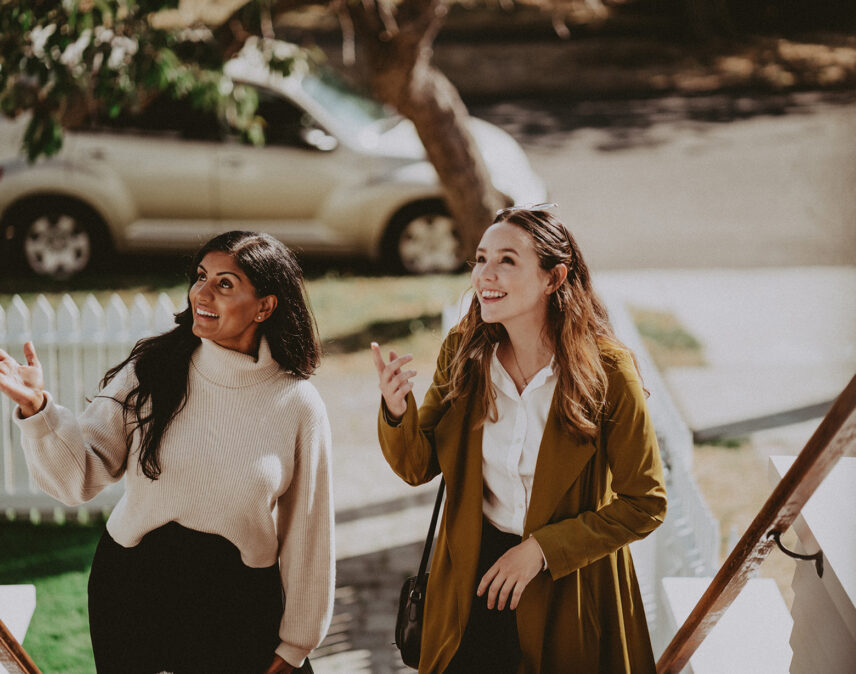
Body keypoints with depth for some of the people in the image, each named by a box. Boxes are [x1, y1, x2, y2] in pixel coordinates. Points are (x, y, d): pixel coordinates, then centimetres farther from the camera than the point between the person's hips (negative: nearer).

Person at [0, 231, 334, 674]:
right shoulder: (150, 372, -6)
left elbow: (306, 532, -1)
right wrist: (36, 408, -28)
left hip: (236, 603, -1)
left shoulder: (298, 405, -8)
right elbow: (79, 476, -10)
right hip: (131, 587, 1)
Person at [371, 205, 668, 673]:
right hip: (472, 575, 3)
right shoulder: (463, 352, -8)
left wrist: (541, 550, -17)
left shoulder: (606, 370, -18)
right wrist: (396, 410, -21)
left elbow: (644, 503, -12)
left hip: (569, 579, -3)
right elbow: (418, 467, 0)